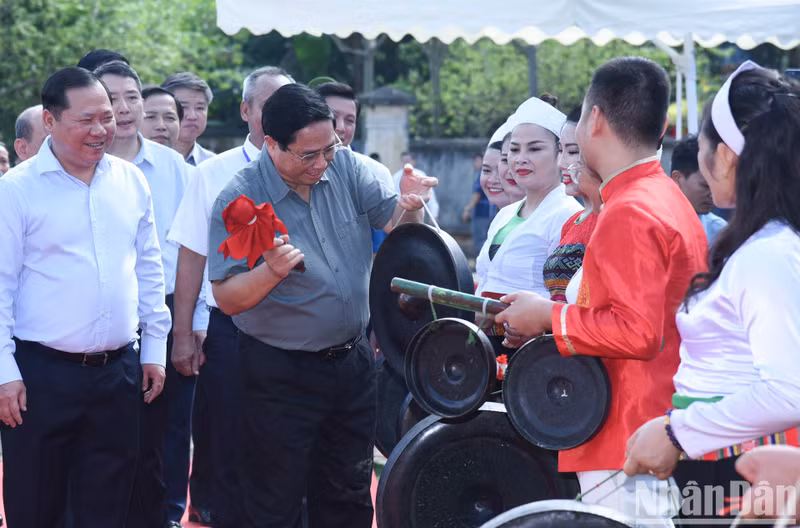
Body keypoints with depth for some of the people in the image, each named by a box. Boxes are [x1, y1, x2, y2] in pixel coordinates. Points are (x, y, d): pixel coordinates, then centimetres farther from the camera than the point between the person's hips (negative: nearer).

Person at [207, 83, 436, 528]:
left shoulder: (345, 167, -3)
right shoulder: (239, 201, -17)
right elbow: (227, 299, -19)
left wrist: (409, 203, -27)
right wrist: (271, 271, -38)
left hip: (353, 360, 5)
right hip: (282, 373, -5)